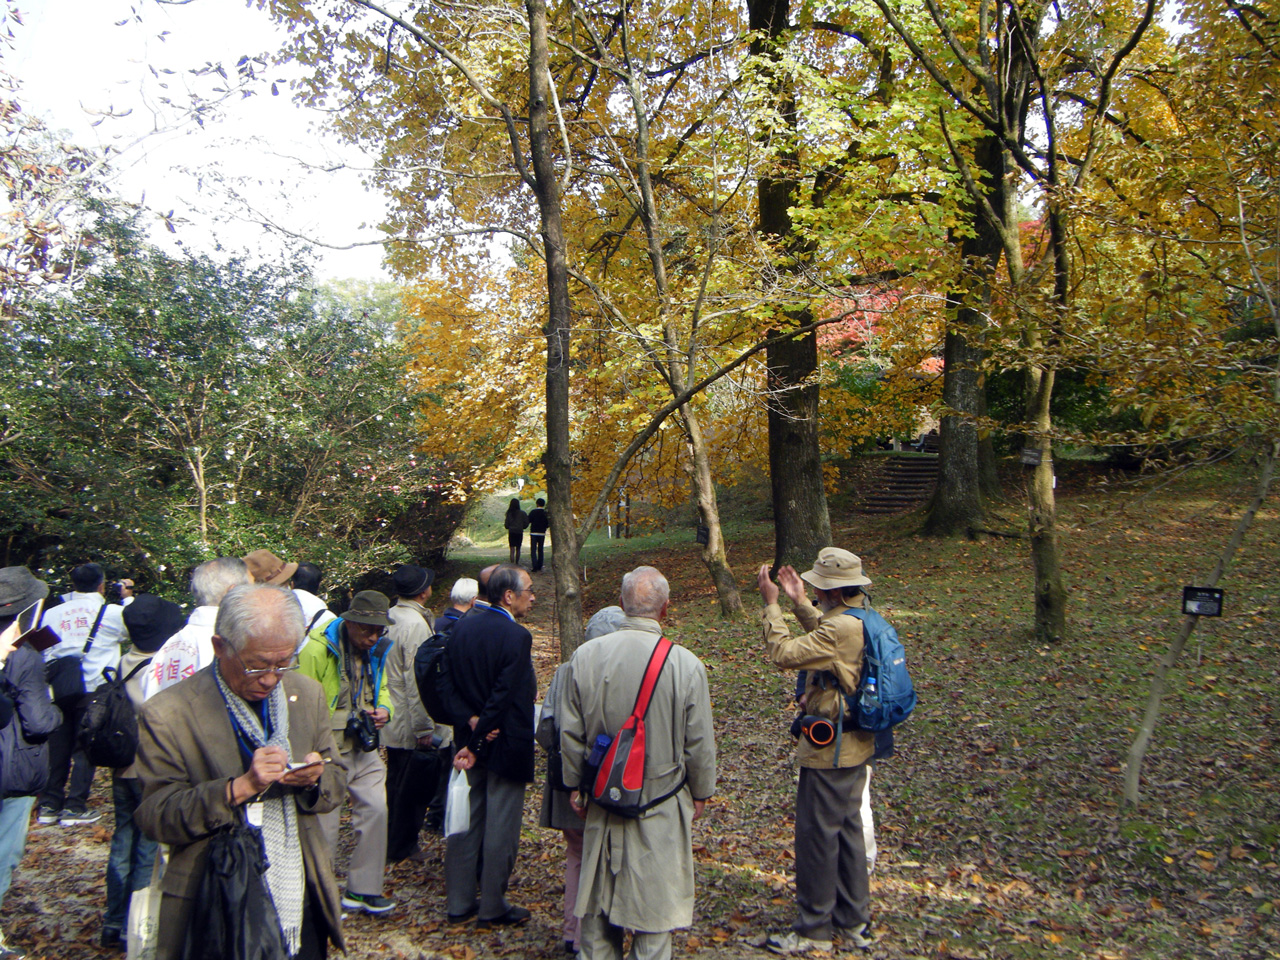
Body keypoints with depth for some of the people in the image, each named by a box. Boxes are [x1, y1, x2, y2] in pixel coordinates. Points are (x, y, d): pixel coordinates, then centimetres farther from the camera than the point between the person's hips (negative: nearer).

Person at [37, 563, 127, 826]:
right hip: (93, 689, -4)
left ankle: (49, 805, 19)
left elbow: (44, 652, 10)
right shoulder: (112, 612, -3)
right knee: (85, 748, 4)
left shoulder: (52, 614, 7)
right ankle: (74, 807, 5)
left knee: (57, 747, 12)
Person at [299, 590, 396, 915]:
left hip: (364, 751, 6)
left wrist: (384, 710, -1)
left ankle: (362, 889, 17)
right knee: (324, 824, 5)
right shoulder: (317, 650, -17)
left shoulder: (376, 651, 5)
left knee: (376, 810, 2)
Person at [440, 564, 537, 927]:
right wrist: (476, 744, -15)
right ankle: (493, 907, 19)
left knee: (466, 819, 16)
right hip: (506, 746, -7)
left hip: (468, 738, 7)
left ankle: (459, 902, 27)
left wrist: (471, 721, -8)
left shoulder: (460, 628, 1)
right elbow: (504, 696, -23)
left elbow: (449, 686, 0)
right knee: (500, 827, 7)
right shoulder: (516, 636, -21)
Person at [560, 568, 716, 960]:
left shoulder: (585, 656, -8)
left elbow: (570, 733, 1)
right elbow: (699, 742, -7)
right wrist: (700, 793, 9)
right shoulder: (685, 664, -15)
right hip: (662, 807, -2)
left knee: (597, 902, 17)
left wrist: (577, 784, 15)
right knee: (653, 905, 11)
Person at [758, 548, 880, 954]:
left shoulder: (841, 628, -26)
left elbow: (784, 654, -25)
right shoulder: (863, 619, 5)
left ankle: (814, 928, 16)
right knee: (848, 829, 18)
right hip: (856, 744, 10)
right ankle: (854, 923, 30)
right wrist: (800, 603, 17)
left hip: (829, 750, -10)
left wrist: (771, 604, -16)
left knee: (817, 834, 3)